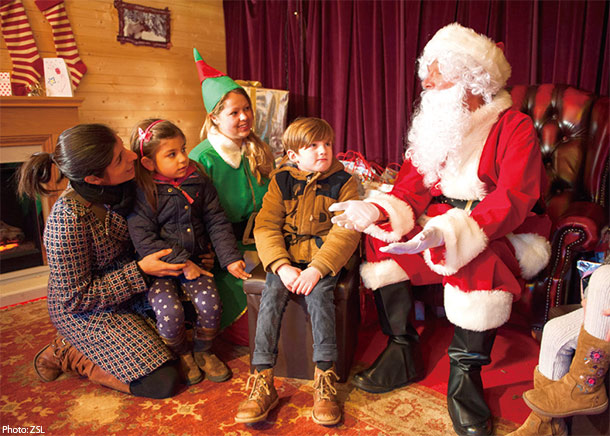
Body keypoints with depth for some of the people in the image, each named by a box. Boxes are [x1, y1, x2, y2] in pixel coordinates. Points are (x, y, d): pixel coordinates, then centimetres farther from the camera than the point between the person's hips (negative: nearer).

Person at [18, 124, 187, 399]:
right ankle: (67, 354, 5)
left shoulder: (117, 189, -12)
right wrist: (140, 270, -25)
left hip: (126, 291, 7)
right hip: (84, 312, -7)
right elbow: (75, 297, -24)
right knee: (163, 383, -11)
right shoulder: (69, 220, -32)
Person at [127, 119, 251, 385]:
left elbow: (217, 222, 5)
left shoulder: (198, 181, 3)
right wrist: (181, 263, -19)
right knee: (170, 311, -23)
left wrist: (230, 258, -5)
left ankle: (202, 351, 13)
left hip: (193, 260, 3)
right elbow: (144, 240, -15)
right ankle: (181, 355, 11)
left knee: (210, 303, -18)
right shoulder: (141, 193, -10)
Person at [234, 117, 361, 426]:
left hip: (325, 255, -2)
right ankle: (263, 382, -20)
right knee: (272, 293, -23)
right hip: (285, 254, 2)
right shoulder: (281, 180, 4)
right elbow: (265, 227, -2)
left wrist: (317, 269, -23)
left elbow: (346, 232, -10)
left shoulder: (343, 182, 0)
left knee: (318, 292, -30)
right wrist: (282, 266, -19)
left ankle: (325, 381, -22)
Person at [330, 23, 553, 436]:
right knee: (382, 238, -15)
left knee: (481, 261, -37)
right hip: (442, 221, 6)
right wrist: (377, 209, -18)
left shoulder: (515, 127, -10)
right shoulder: (437, 124, 9)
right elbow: (414, 185, 3)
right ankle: (403, 354, -6)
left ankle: (465, 375, -18)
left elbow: (511, 200, -24)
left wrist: (448, 232, -39)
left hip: (507, 232, -5)